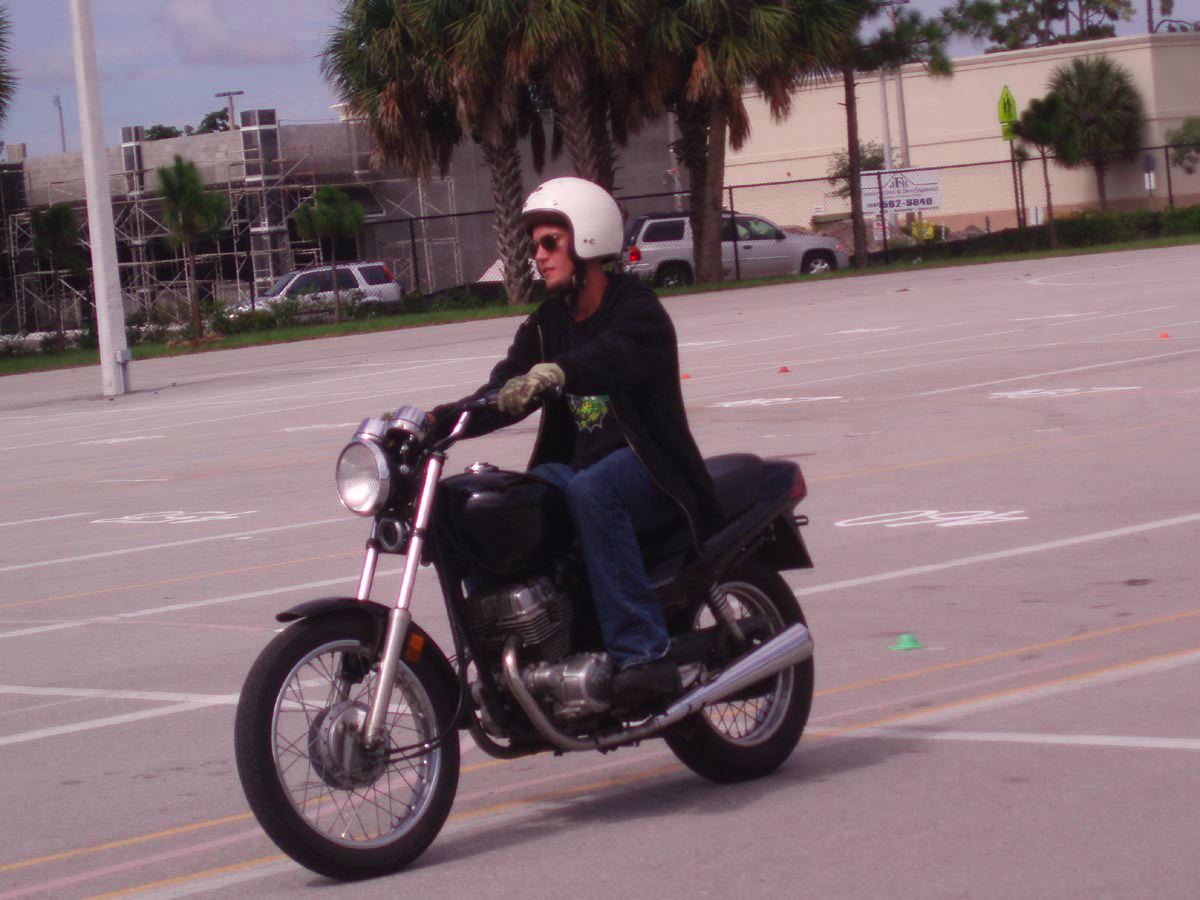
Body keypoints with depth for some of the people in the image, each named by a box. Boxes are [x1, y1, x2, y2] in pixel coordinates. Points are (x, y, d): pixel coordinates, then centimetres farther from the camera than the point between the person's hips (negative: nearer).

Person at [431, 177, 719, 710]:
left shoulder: (637, 310, -8)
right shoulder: (547, 323, 15)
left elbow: (614, 357, -31)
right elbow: (505, 394, 4)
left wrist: (555, 371, -51)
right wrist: (439, 419, -14)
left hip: (648, 468, -6)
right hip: (580, 465, 7)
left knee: (591, 490, -39)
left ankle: (642, 653, -39)